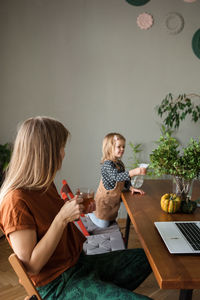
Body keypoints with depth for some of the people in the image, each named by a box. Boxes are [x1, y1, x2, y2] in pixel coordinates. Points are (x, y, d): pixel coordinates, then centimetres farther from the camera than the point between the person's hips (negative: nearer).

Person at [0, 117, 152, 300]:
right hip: (57, 284, -9)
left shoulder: (45, 184, 3)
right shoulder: (16, 200, -24)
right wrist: (62, 217, -28)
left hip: (78, 262, 9)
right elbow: (31, 266, -23)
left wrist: (77, 210, 1)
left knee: (144, 258, 12)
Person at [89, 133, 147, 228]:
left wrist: (131, 187, -5)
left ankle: (94, 212, 39)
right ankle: (88, 211, 26)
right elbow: (116, 176, -43)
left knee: (111, 220, 22)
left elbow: (124, 178, 12)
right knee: (103, 224, 5)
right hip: (105, 200, -8)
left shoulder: (119, 163, 1)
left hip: (115, 199, 8)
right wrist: (134, 172, -52)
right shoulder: (107, 164, -27)